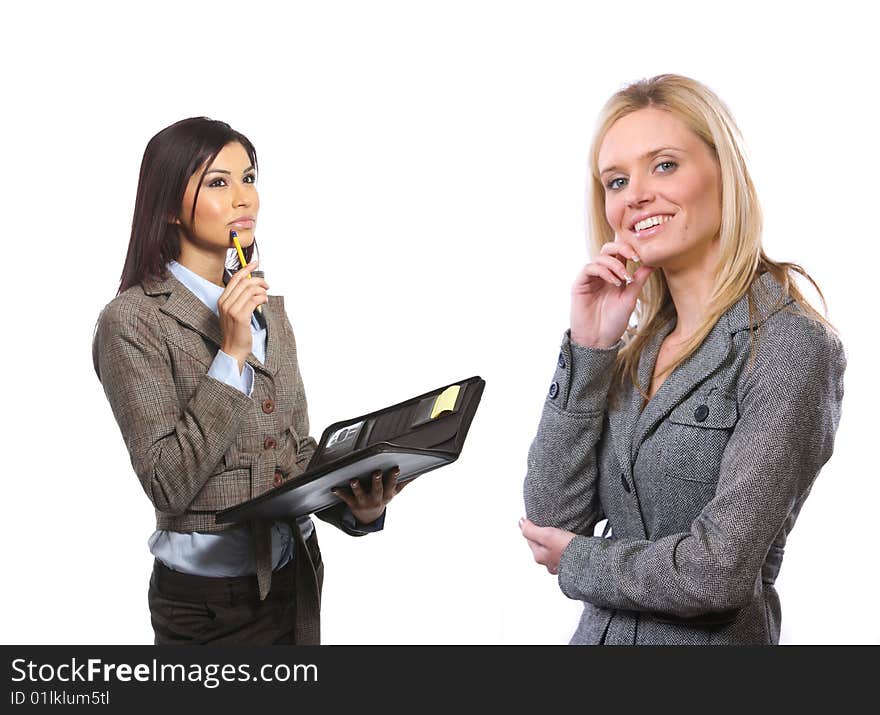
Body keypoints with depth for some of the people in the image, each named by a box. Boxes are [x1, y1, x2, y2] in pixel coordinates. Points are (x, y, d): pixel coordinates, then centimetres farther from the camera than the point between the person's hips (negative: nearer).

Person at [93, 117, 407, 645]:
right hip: (208, 600, -6)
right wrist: (231, 355, -22)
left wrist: (355, 505, -9)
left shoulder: (268, 309, 7)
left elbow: (300, 450, 9)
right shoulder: (132, 321, -13)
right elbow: (168, 485, -19)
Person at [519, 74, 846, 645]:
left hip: (711, 635, -5)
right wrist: (588, 349, -11)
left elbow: (720, 571, -22)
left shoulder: (791, 345, -16)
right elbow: (551, 516, -5)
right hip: (600, 630, 6)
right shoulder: (637, 345, 2)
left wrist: (577, 562, -7)